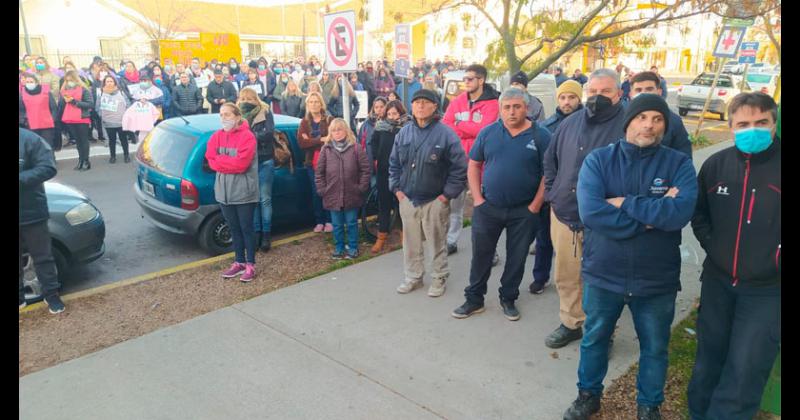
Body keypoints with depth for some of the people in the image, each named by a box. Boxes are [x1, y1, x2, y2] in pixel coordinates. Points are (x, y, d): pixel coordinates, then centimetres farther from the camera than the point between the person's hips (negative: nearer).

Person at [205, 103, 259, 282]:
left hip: (244, 192, -6)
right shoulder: (217, 136, 7)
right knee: (234, 228, 15)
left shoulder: (247, 136, -12)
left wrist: (220, 160, -10)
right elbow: (211, 160, -1)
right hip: (225, 191, 6)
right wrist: (231, 162, -15)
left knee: (246, 228, 3)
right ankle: (239, 262, 27)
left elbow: (241, 164, -20)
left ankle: (250, 265, 15)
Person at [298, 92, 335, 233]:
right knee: (316, 192, 5)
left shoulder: (330, 120, 1)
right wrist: (321, 139, -14)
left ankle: (329, 221, 10)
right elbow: (301, 142, -4)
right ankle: (319, 221, 15)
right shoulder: (304, 123, 9)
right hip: (312, 162, 3)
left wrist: (311, 141, -13)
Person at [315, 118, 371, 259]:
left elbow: (365, 169, -2)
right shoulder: (326, 149, 2)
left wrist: (361, 187, -5)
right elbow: (319, 172, 5)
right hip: (333, 196, 2)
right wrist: (322, 189, 0)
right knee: (337, 225, 12)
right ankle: (338, 248, 26)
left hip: (352, 195, -2)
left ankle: (353, 248, 23)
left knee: (352, 223, 9)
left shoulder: (355, 148, -3)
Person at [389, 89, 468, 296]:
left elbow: (460, 167, -10)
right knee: (411, 242, 14)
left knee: (437, 243, 8)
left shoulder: (446, 133, -11)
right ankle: (413, 277, 30)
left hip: (435, 201, -4)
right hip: (407, 199, 4)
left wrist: (448, 194, -10)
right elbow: (394, 164, 13)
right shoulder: (404, 133, 4)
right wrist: (396, 188, 6)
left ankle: (439, 278, 25)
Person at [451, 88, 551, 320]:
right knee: (481, 255, 9)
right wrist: (477, 198, -2)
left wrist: (536, 205, -9)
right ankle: (474, 299, 24)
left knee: (516, 258, 11)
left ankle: (508, 299, 29)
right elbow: (473, 165, 6)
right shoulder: (488, 133, 1)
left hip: (524, 211, -1)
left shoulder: (540, 136, -5)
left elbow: (549, 172, -4)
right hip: (487, 207, 1)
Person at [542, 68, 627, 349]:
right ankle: (571, 323, 34)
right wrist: (552, 193, 11)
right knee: (566, 275, 15)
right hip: (564, 214, 5)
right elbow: (550, 160, 19)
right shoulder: (571, 123, 7)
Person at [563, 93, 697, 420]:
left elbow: (681, 212, -25)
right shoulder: (598, 160, -8)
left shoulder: (678, 164, -7)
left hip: (657, 279, 0)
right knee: (594, 339, 20)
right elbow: (590, 212, -23)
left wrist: (625, 203, -20)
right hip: (603, 274, 0)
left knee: (655, 348, 19)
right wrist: (653, 215, -21)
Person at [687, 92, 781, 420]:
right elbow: (698, 212, 14)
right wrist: (712, 245, 1)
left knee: (743, 374, 0)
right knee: (708, 361, 19)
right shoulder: (716, 164, 0)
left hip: (767, 290, -3)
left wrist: (775, 258, -16)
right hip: (717, 282, 4)